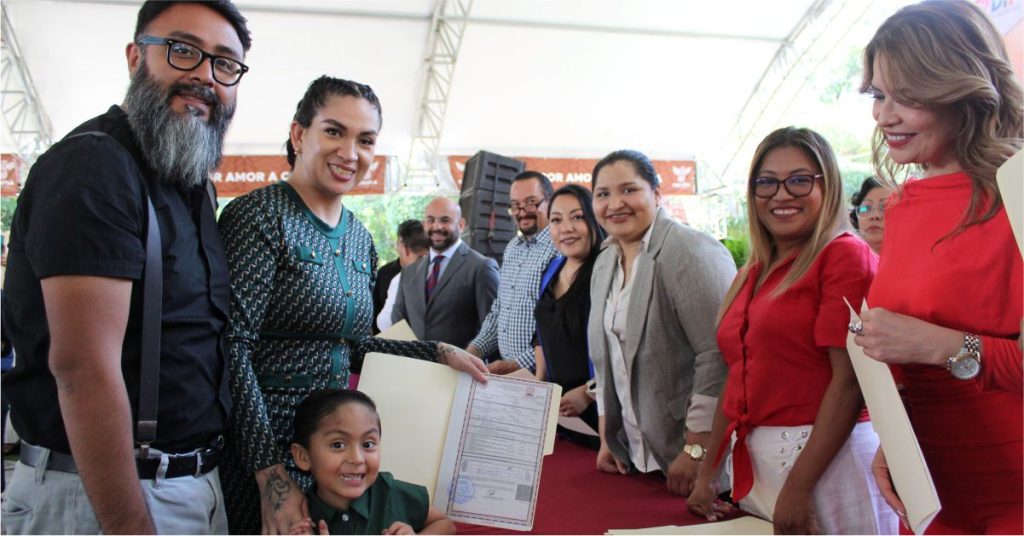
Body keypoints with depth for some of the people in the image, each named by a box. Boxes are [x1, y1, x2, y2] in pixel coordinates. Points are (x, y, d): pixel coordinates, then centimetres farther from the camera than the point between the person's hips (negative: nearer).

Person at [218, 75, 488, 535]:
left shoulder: (359, 237, 8)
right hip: (259, 443, -6)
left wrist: (439, 353, 5)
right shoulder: (259, 216, -14)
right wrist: (270, 471, -22)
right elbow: (234, 346, -19)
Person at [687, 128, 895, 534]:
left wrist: (797, 487, -19)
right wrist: (707, 474, 10)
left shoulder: (845, 255, -10)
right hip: (752, 464, 7)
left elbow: (850, 380, -17)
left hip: (826, 460, -7)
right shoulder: (753, 274, 11)